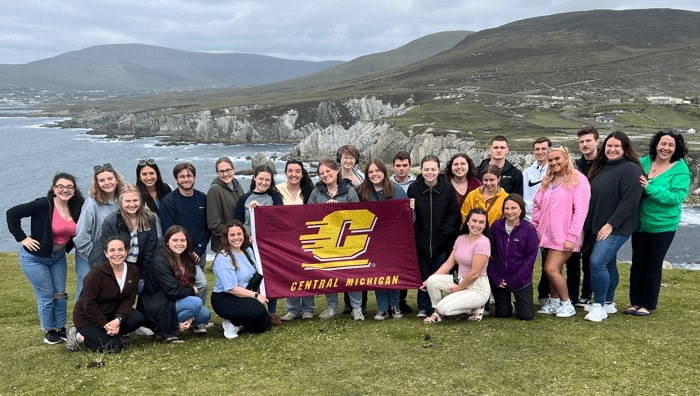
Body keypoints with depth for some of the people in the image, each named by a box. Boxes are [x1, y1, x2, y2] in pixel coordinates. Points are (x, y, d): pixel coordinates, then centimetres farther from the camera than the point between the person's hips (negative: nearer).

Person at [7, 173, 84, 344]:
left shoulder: (76, 209, -5)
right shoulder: (43, 205, -23)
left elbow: (76, 232, 12)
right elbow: (12, 213, -22)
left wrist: (67, 246, 0)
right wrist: (22, 238, -21)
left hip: (59, 257, 5)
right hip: (35, 257, -5)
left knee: (60, 294, 11)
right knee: (46, 296, 3)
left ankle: (60, 328, 27)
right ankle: (49, 331, 21)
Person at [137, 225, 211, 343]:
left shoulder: (186, 259, 6)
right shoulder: (160, 261, -19)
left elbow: (190, 285, 4)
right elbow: (173, 291, -26)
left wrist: (190, 317, -9)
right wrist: (192, 291, -6)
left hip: (173, 302, 8)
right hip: (154, 306, -8)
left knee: (205, 315, -5)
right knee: (196, 302, -25)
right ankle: (165, 332, -11)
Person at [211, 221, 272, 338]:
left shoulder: (248, 251, 5)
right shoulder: (223, 258, -18)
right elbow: (232, 288, -21)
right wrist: (256, 295, -19)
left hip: (245, 296, 8)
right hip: (224, 299, -7)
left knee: (263, 326, -3)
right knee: (258, 310, -30)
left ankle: (237, 322, 19)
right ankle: (231, 324, -5)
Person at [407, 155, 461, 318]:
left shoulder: (447, 188, -5)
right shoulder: (413, 188, -5)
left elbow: (454, 212, 0)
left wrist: (447, 230, -9)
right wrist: (413, 232, -13)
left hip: (441, 241, 0)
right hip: (420, 240, 0)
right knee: (423, 274, 8)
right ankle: (423, 307, 20)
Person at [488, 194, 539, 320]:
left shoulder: (529, 229, -11)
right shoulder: (496, 226, -5)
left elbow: (530, 257, -10)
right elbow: (489, 254, -1)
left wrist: (515, 280, -14)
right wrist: (495, 279, -8)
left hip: (521, 280, -2)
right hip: (499, 280, 2)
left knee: (527, 315, -4)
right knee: (502, 314, 9)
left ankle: (518, 304, 28)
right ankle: (509, 305, 43)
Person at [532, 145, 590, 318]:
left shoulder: (578, 180, -9)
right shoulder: (548, 181, 14)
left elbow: (580, 210, -14)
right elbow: (538, 205, 17)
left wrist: (571, 237, -18)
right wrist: (534, 227, 7)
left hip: (564, 237, -7)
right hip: (547, 234, 7)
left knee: (552, 269, -11)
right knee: (553, 270, 11)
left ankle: (567, 304, 5)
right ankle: (554, 304, 23)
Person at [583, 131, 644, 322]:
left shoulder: (631, 169, -13)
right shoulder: (601, 167, 11)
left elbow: (629, 201, -19)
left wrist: (611, 224, -20)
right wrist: (589, 223, 11)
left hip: (616, 228, -8)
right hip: (599, 226, 8)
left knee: (597, 262, -17)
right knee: (608, 264, 16)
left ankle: (599, 306, -5)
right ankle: (608, 303, 28)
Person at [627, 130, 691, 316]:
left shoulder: (681, 169, -12)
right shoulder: (644, 162, 0)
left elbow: (676, 197, -23)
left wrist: (649, 188, -29)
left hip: (662, 226, -4)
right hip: (640, 223, 4)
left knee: (653, 265, 8)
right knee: (637, 263, 11)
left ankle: (648, 304, 21)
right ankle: (635, 302, 23)